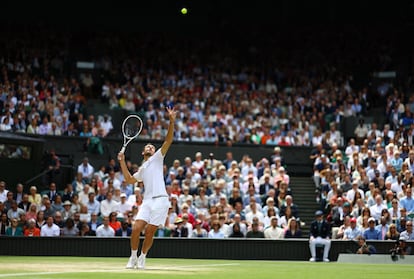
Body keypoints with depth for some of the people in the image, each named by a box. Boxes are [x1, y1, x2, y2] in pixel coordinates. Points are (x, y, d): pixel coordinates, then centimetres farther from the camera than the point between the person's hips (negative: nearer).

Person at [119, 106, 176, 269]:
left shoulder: (157, 158, 12)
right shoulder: (142, 169, 27)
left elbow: (168, 141, 1)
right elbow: (129, 180, 26)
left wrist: (172, 122, -12)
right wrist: (122, 162, 22)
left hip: (160, 200, -4)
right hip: (147, 201, 4)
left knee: (149, 233, -4)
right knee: (136, 229, -9)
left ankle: (142, 258, 15)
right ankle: (133, 258, 8)